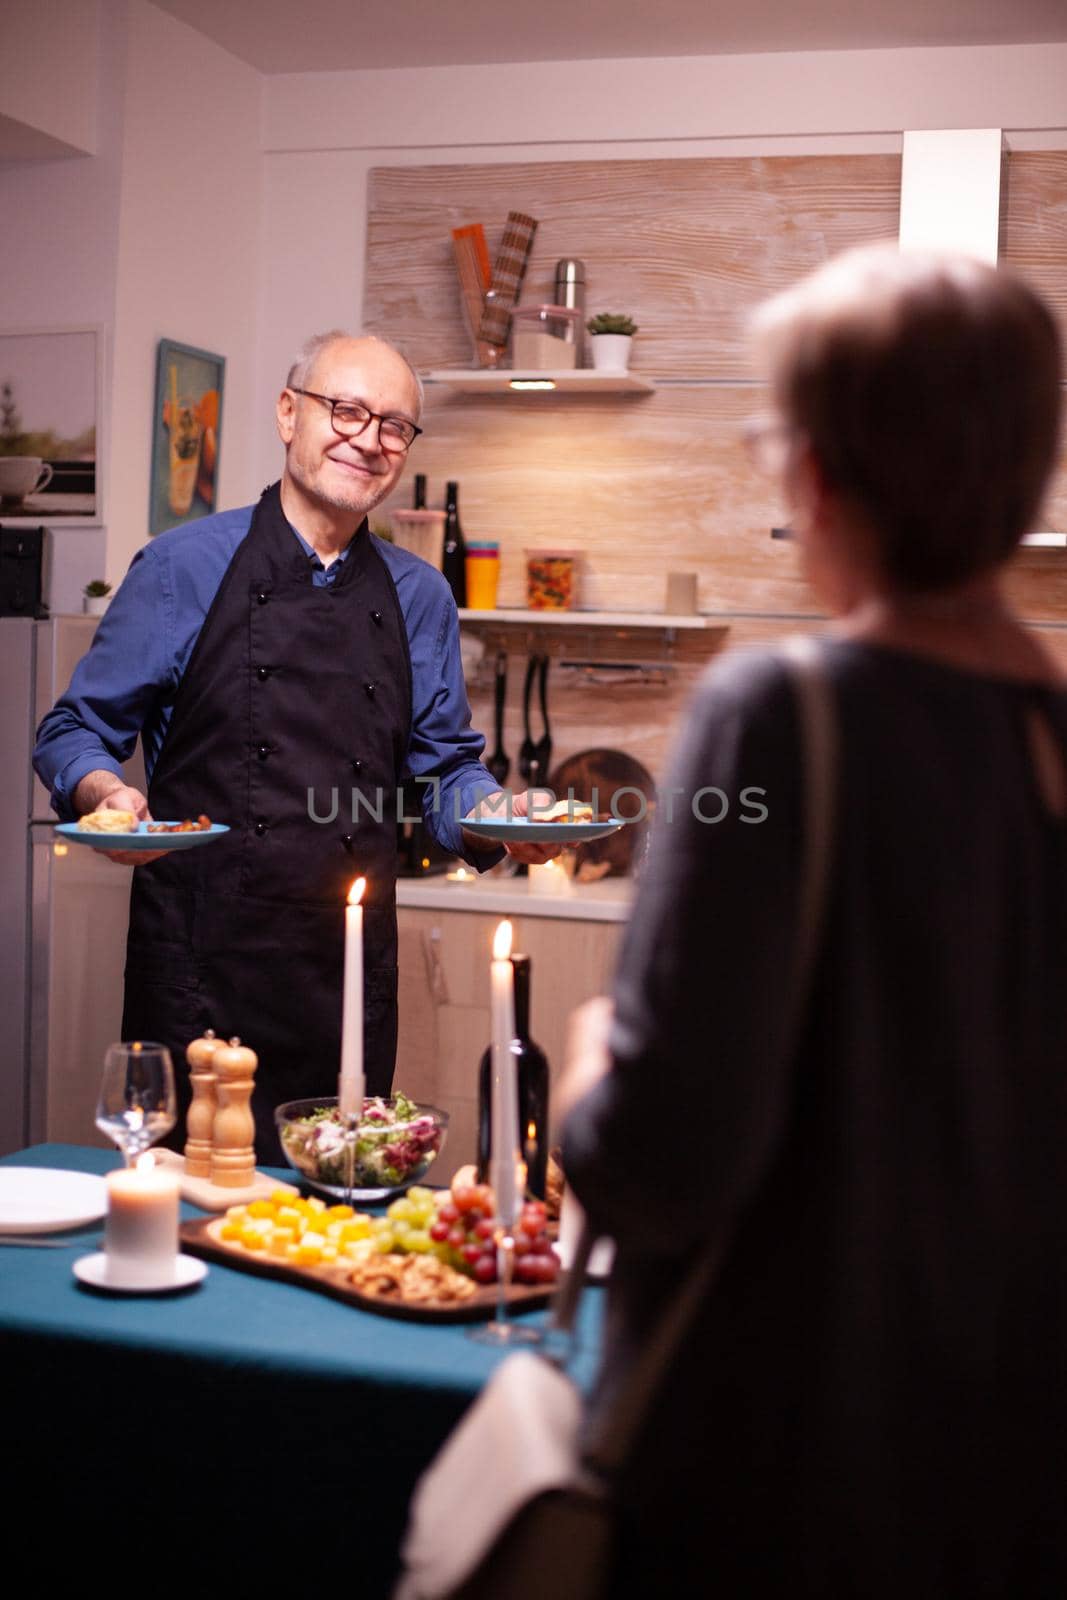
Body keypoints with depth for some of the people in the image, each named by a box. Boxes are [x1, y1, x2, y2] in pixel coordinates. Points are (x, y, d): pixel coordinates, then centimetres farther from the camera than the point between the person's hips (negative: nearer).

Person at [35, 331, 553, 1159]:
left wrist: (501, 817, -5)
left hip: (352, 970, 3)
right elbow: (76, 731, 3)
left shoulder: (420, 599, 10)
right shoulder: (184, 567, 0)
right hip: (201, 962, -3)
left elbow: (446, 766, 16)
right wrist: (105, 795, -18)